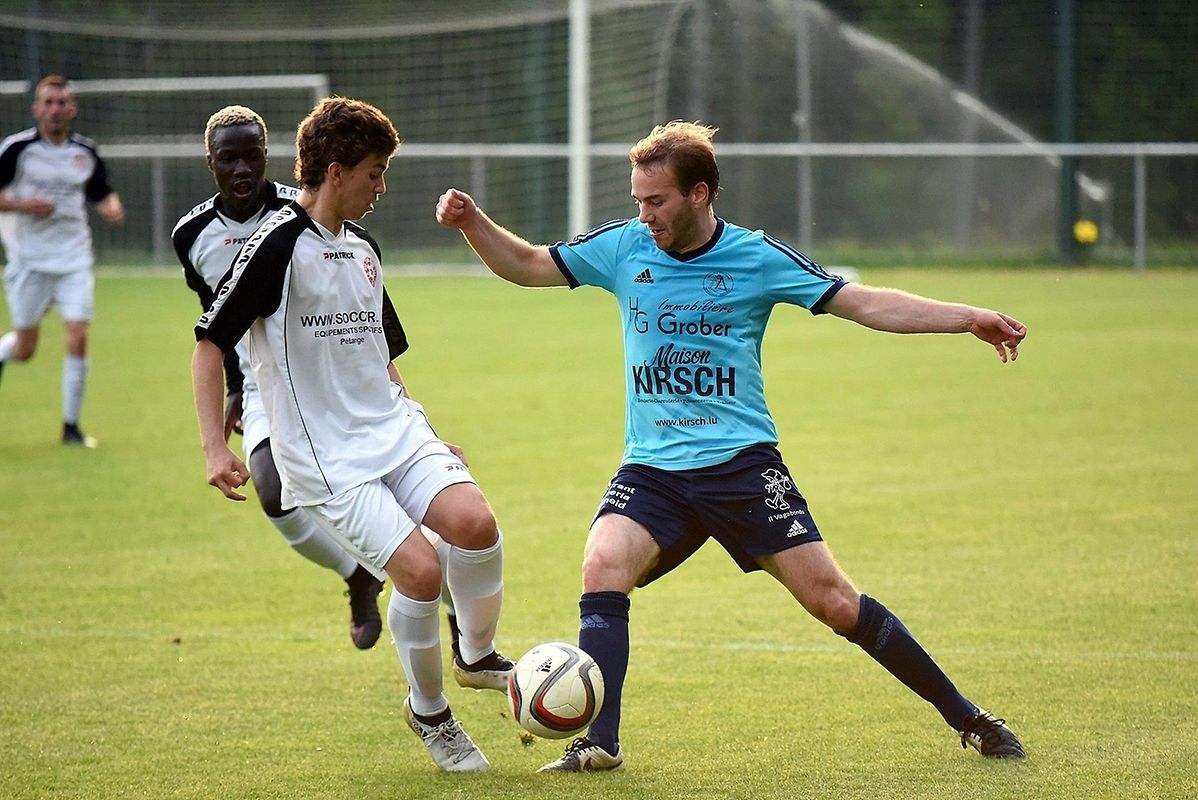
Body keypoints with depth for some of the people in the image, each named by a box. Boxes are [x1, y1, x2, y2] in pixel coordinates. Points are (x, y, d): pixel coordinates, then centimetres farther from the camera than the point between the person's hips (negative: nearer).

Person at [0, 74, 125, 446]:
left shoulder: (86, 152, 4)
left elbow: (102, 193, 18)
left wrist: (112, 207, -5)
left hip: (74, 258, 2)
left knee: (77, 339, -11)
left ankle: (71, 426, 1)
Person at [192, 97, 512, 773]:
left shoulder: (365, 249, 15)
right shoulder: (279, 244, -9)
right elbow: (210, 343, -9)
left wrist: (427, 435, 24)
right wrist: (216, 448, -16)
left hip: (394, 428, 6)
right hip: (324, 458, -6)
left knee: (474, 521, -20)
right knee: (419, 568, -20)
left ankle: (477, 655, 7)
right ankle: (429, 712, 5)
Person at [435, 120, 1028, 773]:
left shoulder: (756, 256, -3)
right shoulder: (622, 247, 4)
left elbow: (864, 304, -2)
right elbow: (526, 266, 13)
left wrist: (968, 319, -8)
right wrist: (471, 223, -5)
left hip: (742, 464, -2)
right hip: (651, 469, 3)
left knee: (833, 602, -6)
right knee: (602, 568, -25)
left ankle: (964, 717, 8)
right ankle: (600, 743, -21)